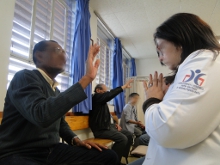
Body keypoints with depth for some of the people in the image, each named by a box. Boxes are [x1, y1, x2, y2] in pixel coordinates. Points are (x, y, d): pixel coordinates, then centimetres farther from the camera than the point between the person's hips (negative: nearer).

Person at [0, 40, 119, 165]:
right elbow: (41, 115, -32)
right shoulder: (25, 77, -12)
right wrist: (87, 78, -30)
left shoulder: (56, 90, 14)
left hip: (53, 150, 8)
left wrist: (75, 140, 4)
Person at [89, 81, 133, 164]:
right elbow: (110, 94, -27)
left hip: (107, 127, 9)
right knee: (123, 139, -24)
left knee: (129, 135, 1)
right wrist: (124, 86, -23)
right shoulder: (97, 97, -9)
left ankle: (122, 158, 11)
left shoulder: (102, 101, 18)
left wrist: (114, 125, 8)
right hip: (100, 129, -9)